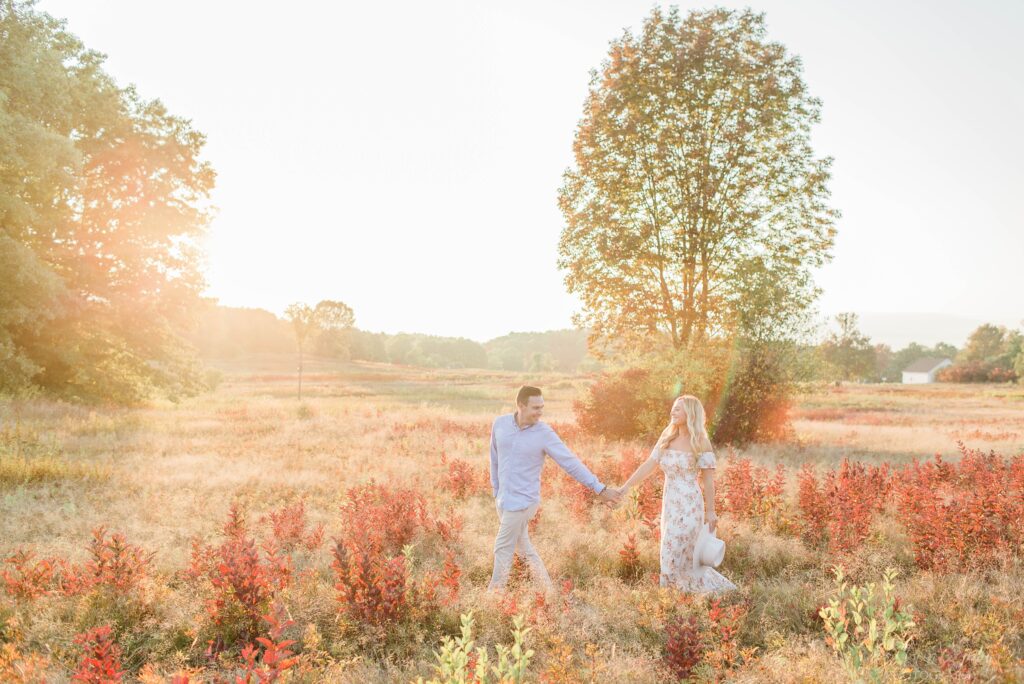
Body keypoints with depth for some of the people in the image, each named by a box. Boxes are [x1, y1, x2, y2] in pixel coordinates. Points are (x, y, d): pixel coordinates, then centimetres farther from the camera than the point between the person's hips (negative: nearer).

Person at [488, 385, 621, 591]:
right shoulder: (500, 423, -3)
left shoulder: (544, 433, -14)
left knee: (503, 550, 2)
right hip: (504, 499, 5)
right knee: (524, 548, 16)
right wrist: (496, 490, 14)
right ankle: (547, 589, 30)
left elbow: (572, 463, -12)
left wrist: (600, 488, -14)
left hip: (522, 501, -5)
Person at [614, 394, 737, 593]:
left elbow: (708, 479, -7)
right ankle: (721, 590, 23)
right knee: (685, 558, 11)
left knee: (674, 556, -6)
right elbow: (649, 465, 6)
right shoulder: (666, 438, 9)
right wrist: (627, 486, -2)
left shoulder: (700, 443, -7)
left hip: (689, 507, -7)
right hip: (669, 504, 7)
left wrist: (710, 512, -9)